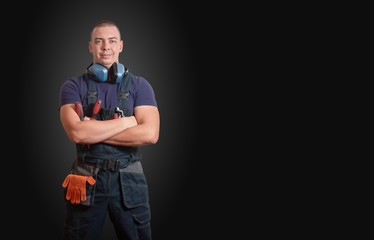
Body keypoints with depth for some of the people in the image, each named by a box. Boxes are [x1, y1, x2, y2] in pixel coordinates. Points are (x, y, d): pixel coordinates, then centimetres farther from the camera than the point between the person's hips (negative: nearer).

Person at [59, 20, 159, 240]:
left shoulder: (139, 86, 3)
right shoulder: (73, 87, 1)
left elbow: (150, 134, -13)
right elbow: (76, 132, -16)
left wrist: (94, 133, -13)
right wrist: (127, 121, -13)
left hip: (129, 180, 0)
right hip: (86, 180, 0)